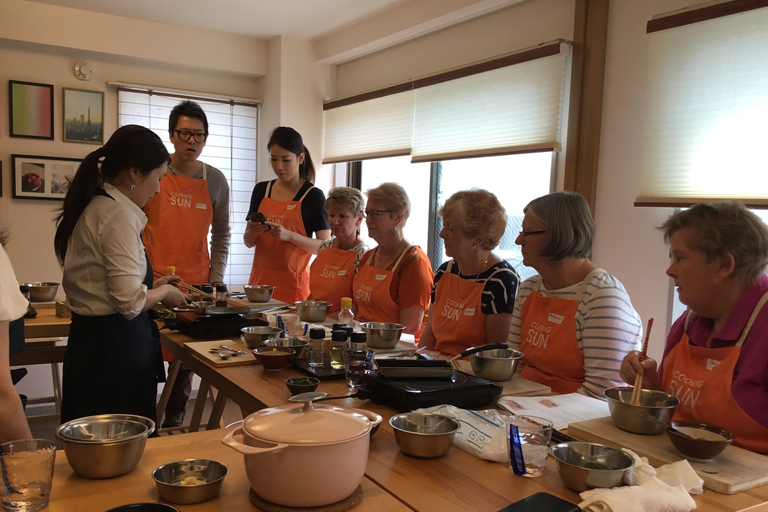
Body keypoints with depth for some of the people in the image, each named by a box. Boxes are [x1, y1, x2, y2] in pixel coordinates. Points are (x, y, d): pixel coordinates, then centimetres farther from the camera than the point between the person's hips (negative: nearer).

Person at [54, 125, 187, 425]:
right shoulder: (119, 215, -17)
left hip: (85, 339, 10)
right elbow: (131, 301, -23)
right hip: (115, 345, -10)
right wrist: (164, 292, -4)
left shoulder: (91, 208, 10)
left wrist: (153, 287, 14)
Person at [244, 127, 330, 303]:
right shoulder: (261, 190, 8)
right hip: (260, 277, 4)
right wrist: (252, 231, -9)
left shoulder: (313, 196, -5)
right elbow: (248, 242, 12)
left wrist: (289, 235, -20)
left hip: (293, 282, -4)